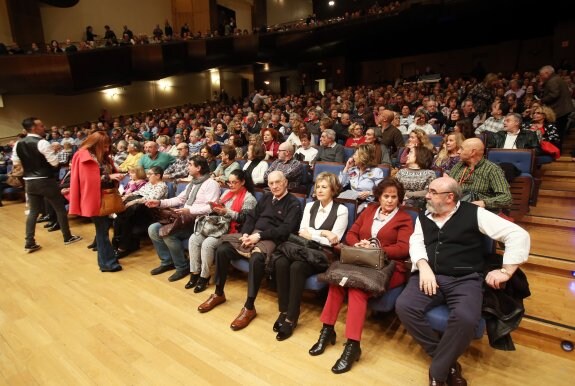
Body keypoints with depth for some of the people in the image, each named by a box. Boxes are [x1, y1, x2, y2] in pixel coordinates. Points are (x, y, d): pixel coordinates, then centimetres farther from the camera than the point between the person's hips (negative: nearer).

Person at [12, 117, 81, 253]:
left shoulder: (18, 144, 6)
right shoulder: (42, 143, -17)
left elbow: (16, 163, 13)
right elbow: (55, 163, -16)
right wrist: (53, 152, 2)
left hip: (29, 181, 7)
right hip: (46, 181, -7)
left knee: (33, 211, 14)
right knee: (60, 208, 8)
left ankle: (29, 243, 14)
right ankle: (67, 237, 17)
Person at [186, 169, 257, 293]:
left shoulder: (249, 198, -6)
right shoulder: (227, 193, 16)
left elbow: (244, 219, -16)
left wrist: (227, 212, -22)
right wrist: (216, 208, -4)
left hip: (232, 231, -7)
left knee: (207, 243, -27)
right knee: (194, 239, -12)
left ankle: (204, 277, -9)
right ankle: (195, 273, -5)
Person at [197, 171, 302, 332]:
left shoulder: (293, 203, 0)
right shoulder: (266, 198, 21)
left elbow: (286, 229, -12)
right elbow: (251, 217, 16)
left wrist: (259, 235, -18)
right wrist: (245, 233, -5)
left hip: (270, 239, -6)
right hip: (251, 234, 7)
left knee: (256, 258, -37)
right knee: (222, 249, -12)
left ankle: (249, 307, -21)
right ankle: (219, 294, 8)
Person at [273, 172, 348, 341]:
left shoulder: (341, 210, -2)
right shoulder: (310, 206, 13)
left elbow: (332, 241, -9)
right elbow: (302, 232, 2)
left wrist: (311, 234, -6)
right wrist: (323, 233, -9)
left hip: (325, 255, -4)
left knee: (297, 267, -32)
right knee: (281, 262, -26)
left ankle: (291, 317, -17)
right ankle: (284, 311, -12)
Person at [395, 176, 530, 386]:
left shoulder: (474, 213, 0)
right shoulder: (423, 216, 14)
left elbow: (518, 234, -1)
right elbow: (416, 242, 6)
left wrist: (506, 271, -5)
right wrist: (424, 267, -13)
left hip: (465, 279, -3)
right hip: (430, 275, 4)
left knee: (465, 318, -34)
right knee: (403, 306, -22)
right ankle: (447, 361, -3)